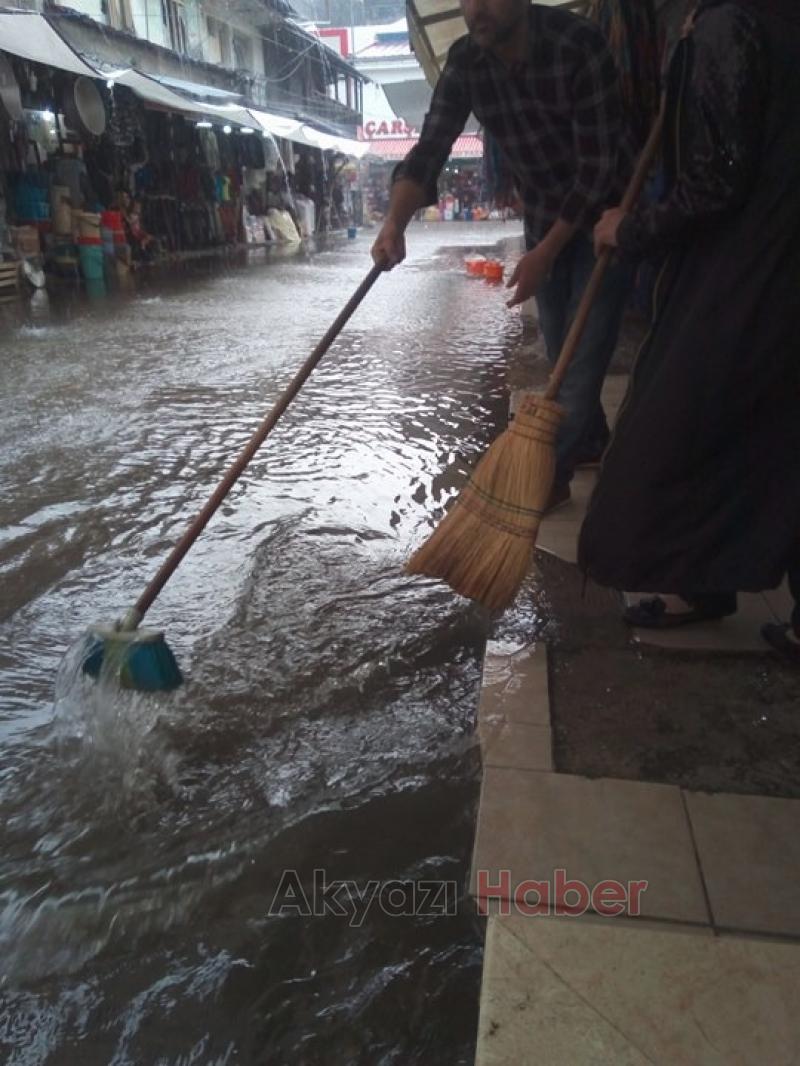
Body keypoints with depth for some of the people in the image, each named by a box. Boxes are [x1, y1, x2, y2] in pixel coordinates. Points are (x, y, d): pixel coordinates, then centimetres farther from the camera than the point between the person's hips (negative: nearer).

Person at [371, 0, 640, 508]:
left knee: (587, 346, -7)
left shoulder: (579, 44, -25)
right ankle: (592, 442, 33)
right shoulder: (465, 61, -9)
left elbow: (598, 164, -24)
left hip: (604, 213, -5)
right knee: (561, 348, 13)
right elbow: (429, 148, -17)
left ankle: (550, 475, 0)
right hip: (544, 218, 6)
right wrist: (395, 224, -35)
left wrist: (544, 254, -23)